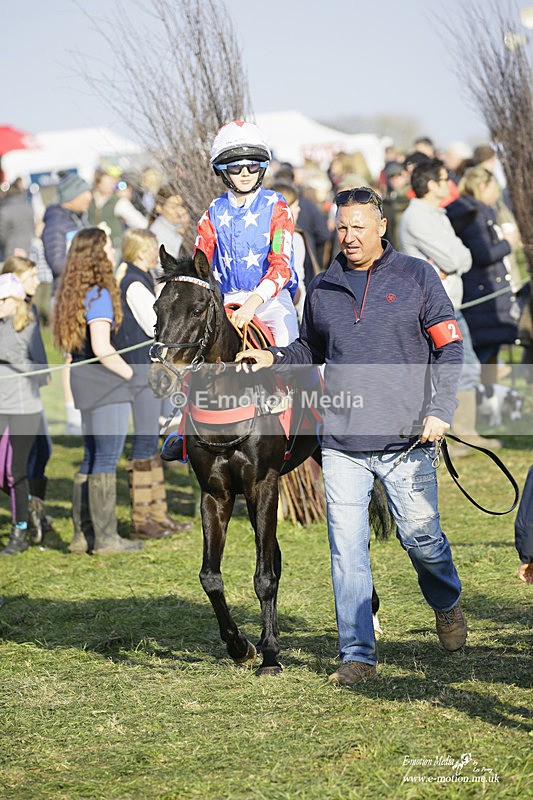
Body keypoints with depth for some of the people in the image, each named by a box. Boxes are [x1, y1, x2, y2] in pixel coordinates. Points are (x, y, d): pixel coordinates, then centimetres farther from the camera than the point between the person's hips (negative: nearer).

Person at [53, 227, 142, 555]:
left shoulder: (76, 292, 13)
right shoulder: (99, 294, -16)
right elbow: (101, 347, -23)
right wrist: (130, 373, -11)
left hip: (85, 380, 9)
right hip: (104, 381, -9)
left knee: (92, 460, 15)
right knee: (106, 460, -4)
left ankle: (83, 534, 18)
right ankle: (106, 537, 0)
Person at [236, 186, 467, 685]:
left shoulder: (416, 277, 1)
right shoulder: (322, 289, 10)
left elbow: (448, 346, 1)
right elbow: (311, 349, 24)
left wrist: (440, 410, -9)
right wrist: (274, 359, 4)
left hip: (405, 439, -2)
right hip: (342, 443, 2)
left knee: (419, 535, 3)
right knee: (347, 549, -1)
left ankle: (446, 603, 35)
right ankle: (357, 655, 6)